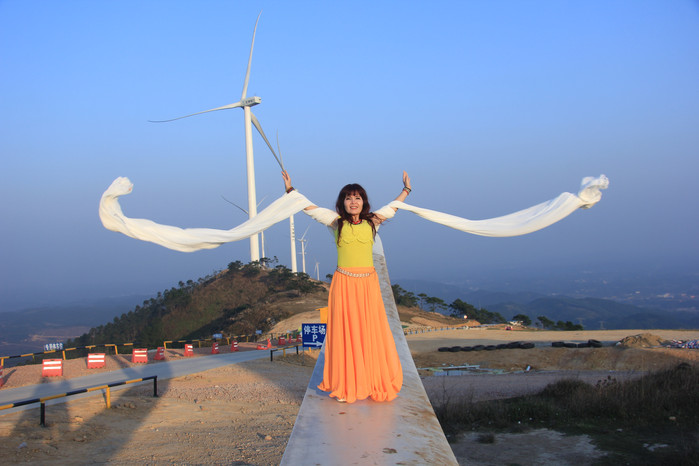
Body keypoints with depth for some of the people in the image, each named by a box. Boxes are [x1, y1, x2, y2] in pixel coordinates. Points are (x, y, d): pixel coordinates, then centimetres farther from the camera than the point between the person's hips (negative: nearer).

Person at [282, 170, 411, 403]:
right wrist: (291, 190, 6)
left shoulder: (372, 221, 6)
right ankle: (346, 387, 9)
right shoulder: (337, 221, 4)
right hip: (344, 283, -1)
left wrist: (406, 189, 27)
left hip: (368, 283, 1)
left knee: (372, 332, 4)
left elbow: (394, 206, 19)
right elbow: (309, 207, 8)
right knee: (345, 333, 1)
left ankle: (375, 384, 15)